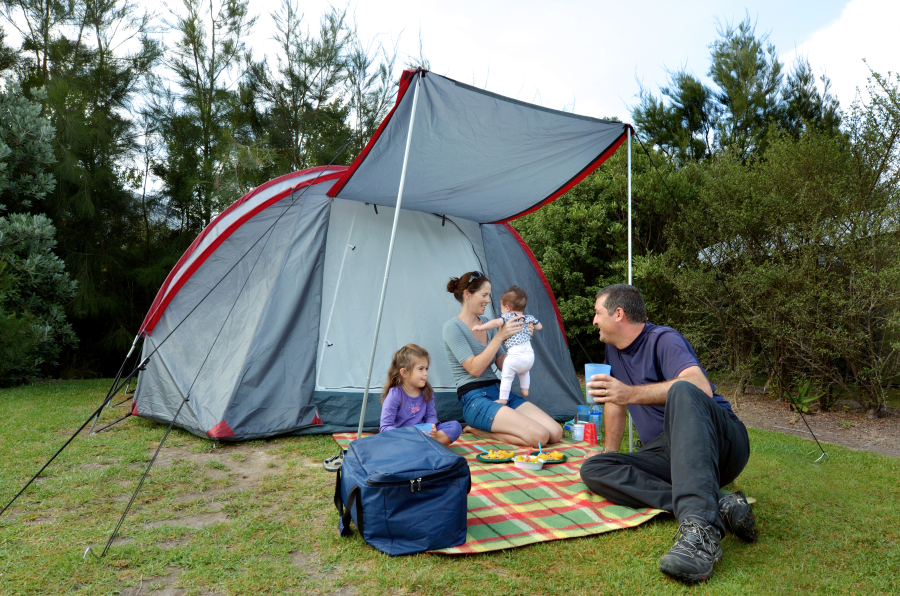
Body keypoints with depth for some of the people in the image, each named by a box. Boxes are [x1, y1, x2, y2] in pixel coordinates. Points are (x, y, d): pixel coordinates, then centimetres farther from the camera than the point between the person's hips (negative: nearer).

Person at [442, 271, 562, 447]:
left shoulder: (487, 323, 13)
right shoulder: (453, 327, -8)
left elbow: (502, 365, 12)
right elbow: (474, 369, -17)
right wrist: (499, 336, -19)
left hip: (500, 391, 8)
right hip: (475, 400, -8)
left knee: (556, 433, -6)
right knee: (538, 436, -23)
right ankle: (477, 430, -4)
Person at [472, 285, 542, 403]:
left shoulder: (507, 316, -3)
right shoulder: (529, 318, 15)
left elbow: (496, 322, -21)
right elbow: (539, 327, 30)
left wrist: (481, 327, -13)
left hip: (514, 356, -7)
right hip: (530, 355, 7)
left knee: (506, 377, 3)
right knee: (524, 371, 35)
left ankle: (503, 400, 2)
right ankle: (525, 391, 37)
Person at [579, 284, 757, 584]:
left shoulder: (663, 340, -10)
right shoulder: (614, 348, 14)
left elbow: (700, 387, -29)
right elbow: (615, 401, 25)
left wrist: (632, 394, -31)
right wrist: (609, 452, 23)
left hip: (720, 443, -7)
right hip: (667, 455, 8)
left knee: (681, 391, -39)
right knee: (593, 469, -16)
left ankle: (700, 528, -53)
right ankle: (717, 507, -28)